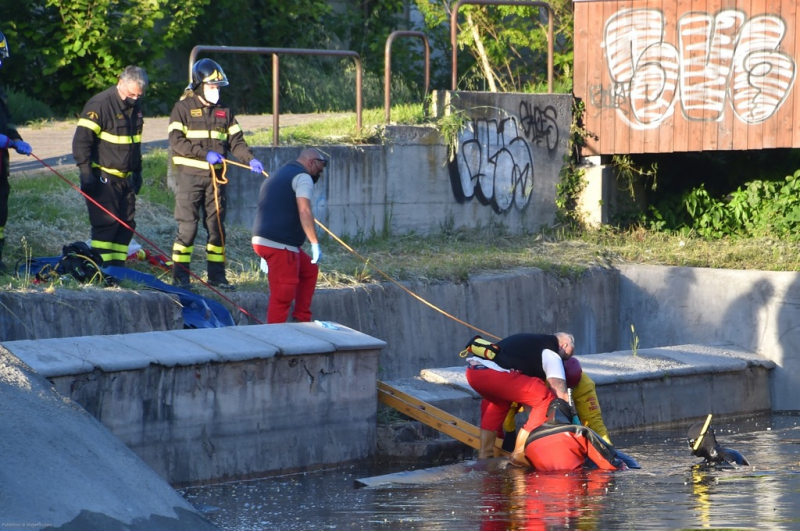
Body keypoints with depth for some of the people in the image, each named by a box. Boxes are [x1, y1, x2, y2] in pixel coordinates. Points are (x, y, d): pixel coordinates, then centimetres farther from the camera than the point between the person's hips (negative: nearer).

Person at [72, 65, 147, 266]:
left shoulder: (135, 106, 11)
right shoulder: (100, 104, -15)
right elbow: (82, 140, -18)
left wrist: (137, 171, 22)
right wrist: (85, 171, -22)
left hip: (125, 178, 8)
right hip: (103, 177, -8)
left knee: (127, 224, 5)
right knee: (107, 222, -12)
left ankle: (116, 267, 11)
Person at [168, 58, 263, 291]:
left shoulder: (224, 111, 12)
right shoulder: (183, 108, -3)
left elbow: (236, 140, 9)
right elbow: (176, 141, -12)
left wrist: (250, 159, -9)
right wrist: (205, 154, -20)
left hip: (215, 176, 5)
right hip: (190, 175, -5)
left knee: (217, 226, 6)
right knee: (187, 226, -7)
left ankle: (217, 275, 12)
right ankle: (180, 275, -1)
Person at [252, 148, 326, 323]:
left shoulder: (278, 176, 26)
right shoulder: (303, 177, -4)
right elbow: (304, 211, -19)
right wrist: (315, 243, -22)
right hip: (280, 243, -10)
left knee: (309, 270, 24)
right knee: (282, 297, -7)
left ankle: (301, 320, 23)